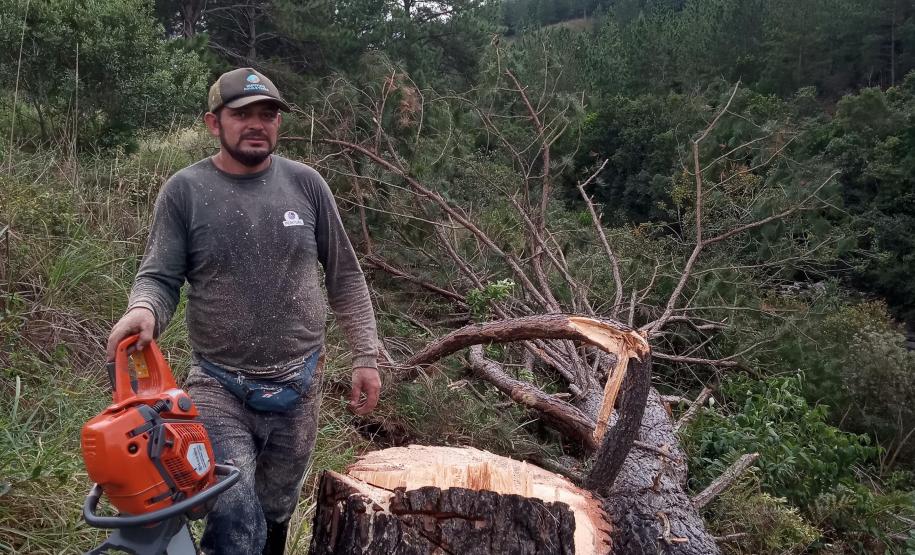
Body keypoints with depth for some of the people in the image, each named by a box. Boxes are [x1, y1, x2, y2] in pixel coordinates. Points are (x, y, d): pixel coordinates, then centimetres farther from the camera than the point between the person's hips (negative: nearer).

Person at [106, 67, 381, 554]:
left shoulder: (305, 184, 0)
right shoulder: (184, 190, -5)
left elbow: (345, 275, 5)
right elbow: (159, 277, -5)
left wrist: (365, 356, 2)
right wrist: (144, 310, -29)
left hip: (299, 385, 3)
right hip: (220, 387, -2)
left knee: (276, 512, 18)